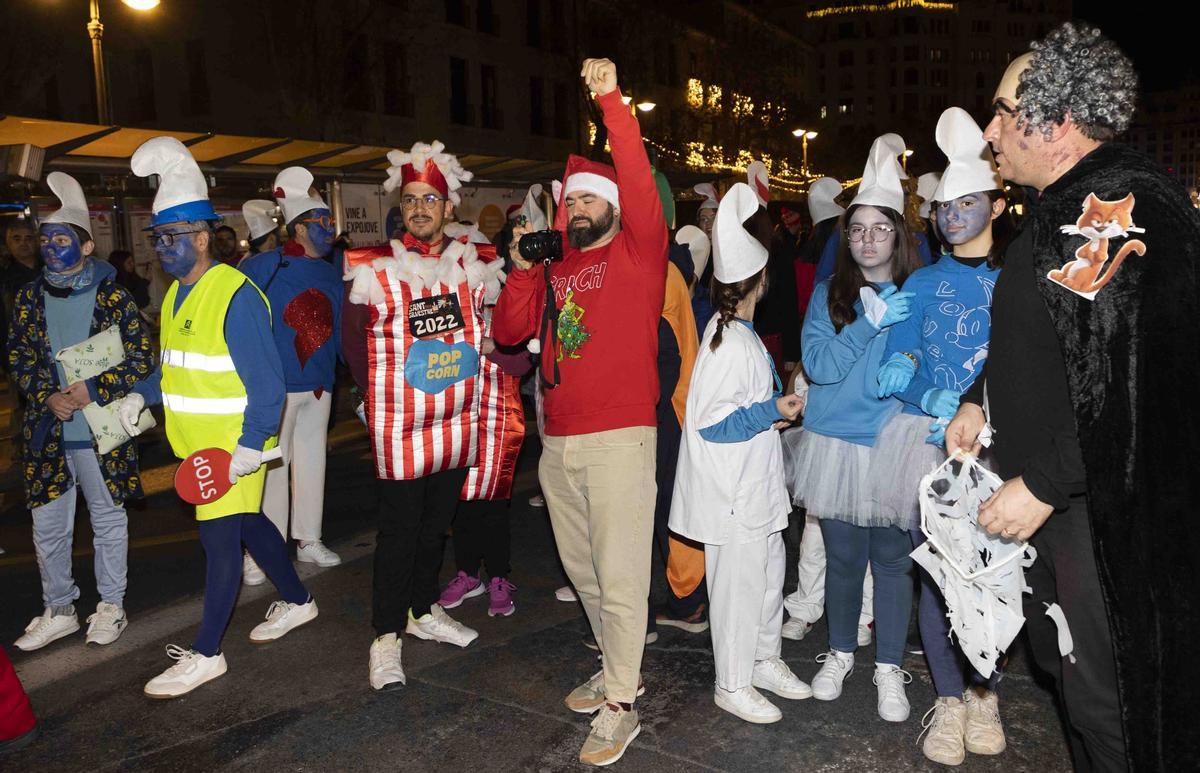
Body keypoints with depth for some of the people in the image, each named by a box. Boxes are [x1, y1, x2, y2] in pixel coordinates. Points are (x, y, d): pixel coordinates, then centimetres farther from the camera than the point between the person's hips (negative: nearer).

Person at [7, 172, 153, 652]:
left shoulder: (112, 296, -6)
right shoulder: (30, 297, 6)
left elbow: (141, 358, -7)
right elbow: (18, 356, 7)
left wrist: (94, 390, -17)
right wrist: (48, 397, -9)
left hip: (101, 432, -4)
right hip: (46, 433, 4)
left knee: (108, 521, 10)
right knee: (48, 527, 12)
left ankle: (111, 606, 26)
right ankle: (58, 611, 28)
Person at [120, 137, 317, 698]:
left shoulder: (235, 295, -19)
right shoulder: (176, 294, 10)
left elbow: (267, 381, -21)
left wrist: (252, 442, -26)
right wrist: (142, 394, 4)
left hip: (233, 445, -9)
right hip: (197, 442, 9)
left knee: (219, 536, -1)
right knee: (247, 523, 18)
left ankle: (206, 653, 11)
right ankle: (296, 601, 36)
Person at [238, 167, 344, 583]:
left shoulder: (332, 274, 10)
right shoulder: (264, 266, -10)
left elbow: (340, 330, 16)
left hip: (319, 385, 6)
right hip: (277, 387, -6)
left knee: (312, 461, 15)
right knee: (271, 466, -1)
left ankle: (308, 540, 30)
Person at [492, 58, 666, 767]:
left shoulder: (638, 251, 1)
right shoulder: (553, 271, 17)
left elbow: (639, 181, -14)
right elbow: (508, 331, 11)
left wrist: (611, 101, -16)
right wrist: (524, 265, 2)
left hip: (621, 437, -6)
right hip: (559, 443, 7)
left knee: (619, 575, -3)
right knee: (582, 569, 17)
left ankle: (620, 708, 11)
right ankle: (620, 669, 35)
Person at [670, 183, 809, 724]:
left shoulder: (740, 333, 9)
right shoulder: (728, 343, -21)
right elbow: (710, 422, -23)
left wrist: (773, 407, 7)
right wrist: (772, 411, -19)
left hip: (755, 484, 10)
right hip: (732, 491, -10)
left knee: (770, 570, 20)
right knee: (740, 582, 2)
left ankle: (764, 661, 38)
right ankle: (733, 685, 19)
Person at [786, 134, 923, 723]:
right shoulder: (828, 293, 3)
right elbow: (820, 365, -8)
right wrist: (870, 322, -19)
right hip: (835, 443, 1)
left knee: (891, 557, 7)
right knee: (842, 555, 13)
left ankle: (889, 668, 25)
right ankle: (840, 652, 33)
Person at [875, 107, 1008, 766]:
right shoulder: (923, 283, 10)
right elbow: (895, 366, 3)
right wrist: (936, 400, -17)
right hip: (931, 443, 1)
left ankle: (984, 692, 25)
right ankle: (949, 697, 19)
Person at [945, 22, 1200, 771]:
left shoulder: (1123, 203, -21)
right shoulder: (1069, 205, 12)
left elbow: (1129, 379, -29)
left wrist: (1042, 485, -24)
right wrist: (979, 398, 15)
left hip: (1112, 511, -10)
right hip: (1068, 500, 10)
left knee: (1112, 698, 5)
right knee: (1079, 675, 22)